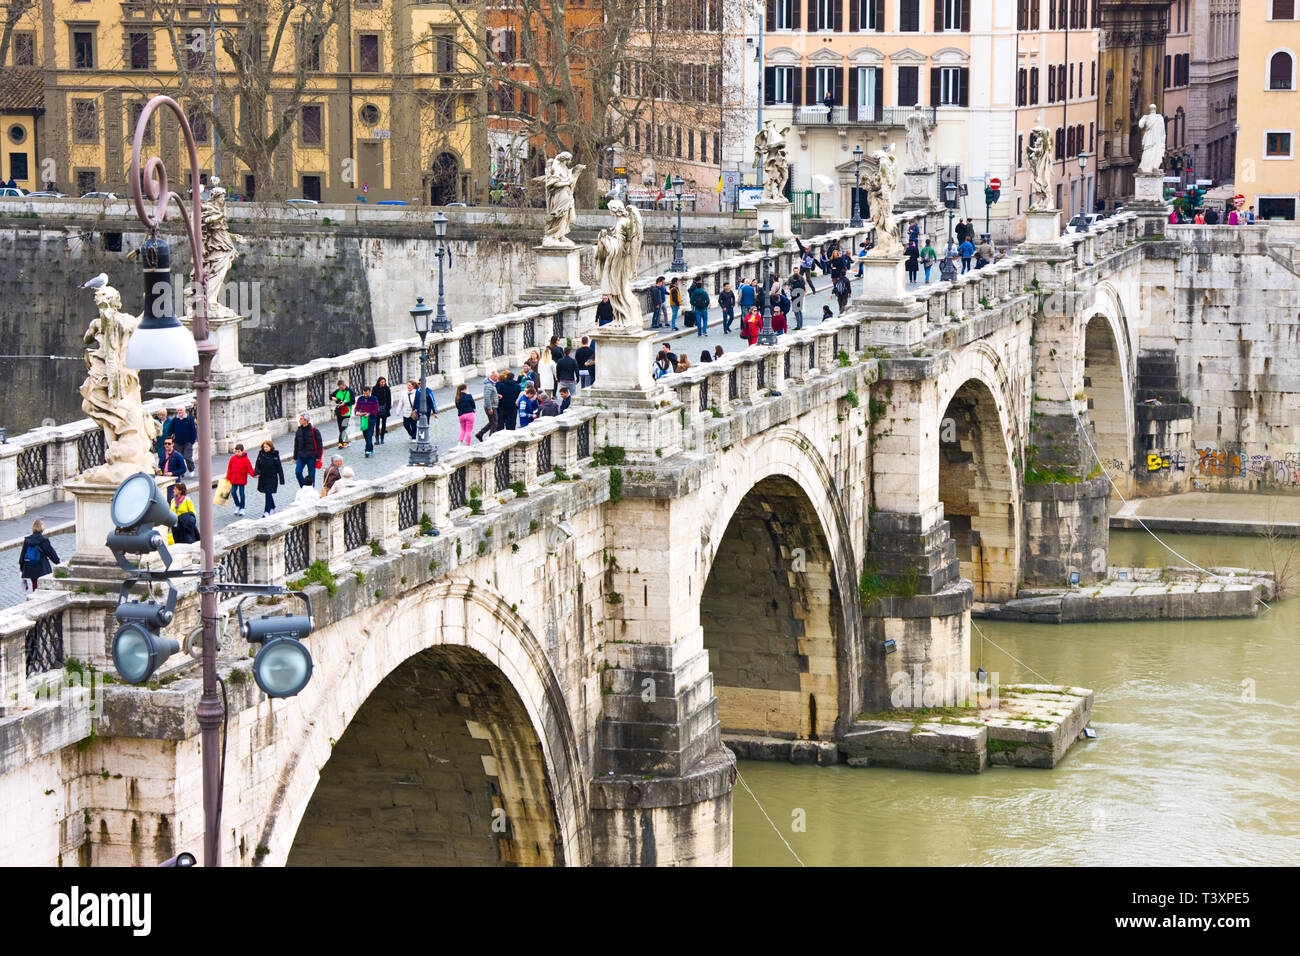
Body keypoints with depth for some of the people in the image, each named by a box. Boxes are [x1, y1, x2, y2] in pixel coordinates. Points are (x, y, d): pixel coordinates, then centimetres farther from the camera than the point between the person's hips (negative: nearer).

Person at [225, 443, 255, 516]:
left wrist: (253, 474, -24)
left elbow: (249, 468, -7)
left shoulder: (245, 459, -6)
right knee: (233, 492, -3)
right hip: (234, 479, 3)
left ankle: (242, 508, 14)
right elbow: (229, 468, 9)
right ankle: (237, 506, 18)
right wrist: (228, 478, 9)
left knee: (241, 493, 3)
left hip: (242, 480, -3)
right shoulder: (232, 458, 3)